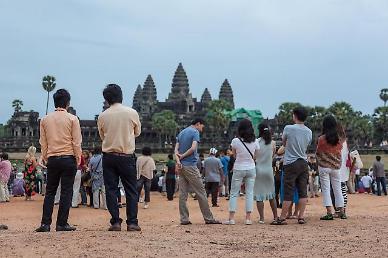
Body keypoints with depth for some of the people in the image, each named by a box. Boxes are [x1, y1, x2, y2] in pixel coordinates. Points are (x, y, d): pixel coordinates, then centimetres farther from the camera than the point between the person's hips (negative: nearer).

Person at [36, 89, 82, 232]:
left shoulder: (45, 119, 6)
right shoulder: (72, 119, -4)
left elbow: (43, 142, 10)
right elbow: (77, 141, -4)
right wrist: (78, 158, 5)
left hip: (52, 159, 3)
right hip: (68, 158, -3)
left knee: (50, 192, 8)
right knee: (66, 192, 1)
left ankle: (45, 223, 2)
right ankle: (62, 224, -1)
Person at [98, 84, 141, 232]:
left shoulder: (102, 116, -3)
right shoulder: (132, 113, -5)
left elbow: (102, 137, 10)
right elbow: (137, 132, 10)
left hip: (109, 157, 1)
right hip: (127, 156, -1)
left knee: (111, 189, 6)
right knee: (131, 190, 6)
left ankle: (115, 222, 3)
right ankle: (132, 222, 1)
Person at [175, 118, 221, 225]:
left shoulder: (181, 133, 18)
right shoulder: (195, 132, -5)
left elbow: (176, 150, 8)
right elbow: (193, 148, -19)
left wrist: (178, 160, -7)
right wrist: (183, 156, -6)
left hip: (181, 166, 8)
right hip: (190, 166, -8)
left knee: (182, 194, 6)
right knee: (201, 192, -3)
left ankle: (184, 219, 4)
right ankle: (208, 218, 0)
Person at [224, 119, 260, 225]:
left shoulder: (235, 141, -12)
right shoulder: (255, 141, -4)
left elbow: (234, 155, 2)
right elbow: (255, 157, 5)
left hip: (239, 169, -2)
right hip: (251, 169, 2)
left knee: (234, 193, 5)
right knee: (249, 193, 8)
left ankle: (231, 218, 1)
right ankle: (248, 218, 5)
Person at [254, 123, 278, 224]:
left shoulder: (256, 142, -9)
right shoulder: (273, 143, -1)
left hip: (258, 170, -3)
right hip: (269, 170, 3)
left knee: (259, 195, 2)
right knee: (271, 195, 15)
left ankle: (261, 218, -2)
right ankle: (275, 217, 18)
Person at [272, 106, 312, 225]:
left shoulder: (288, 128, -11)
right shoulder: (309, 132, 4)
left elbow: (284, 143, 5)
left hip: (291, 163, -4)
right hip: (304, 163, 4)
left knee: (288, 193, -3)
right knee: (303, 192, 8)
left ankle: (282, 218, 1)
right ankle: (301, 217, 8)